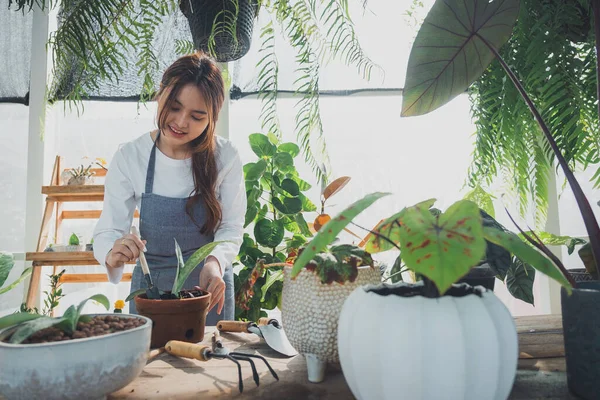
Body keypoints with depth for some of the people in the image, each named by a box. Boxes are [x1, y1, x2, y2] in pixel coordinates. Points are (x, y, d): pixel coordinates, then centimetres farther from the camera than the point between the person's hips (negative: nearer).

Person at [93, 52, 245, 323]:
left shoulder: (225, 157, -14)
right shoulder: (129, 157, -13)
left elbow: (231, 228, -11)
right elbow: (108, 230, -13)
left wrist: (215, 262, -31)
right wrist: (112, 255, -35)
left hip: (209, 284, 0)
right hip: (151, 283, 1)